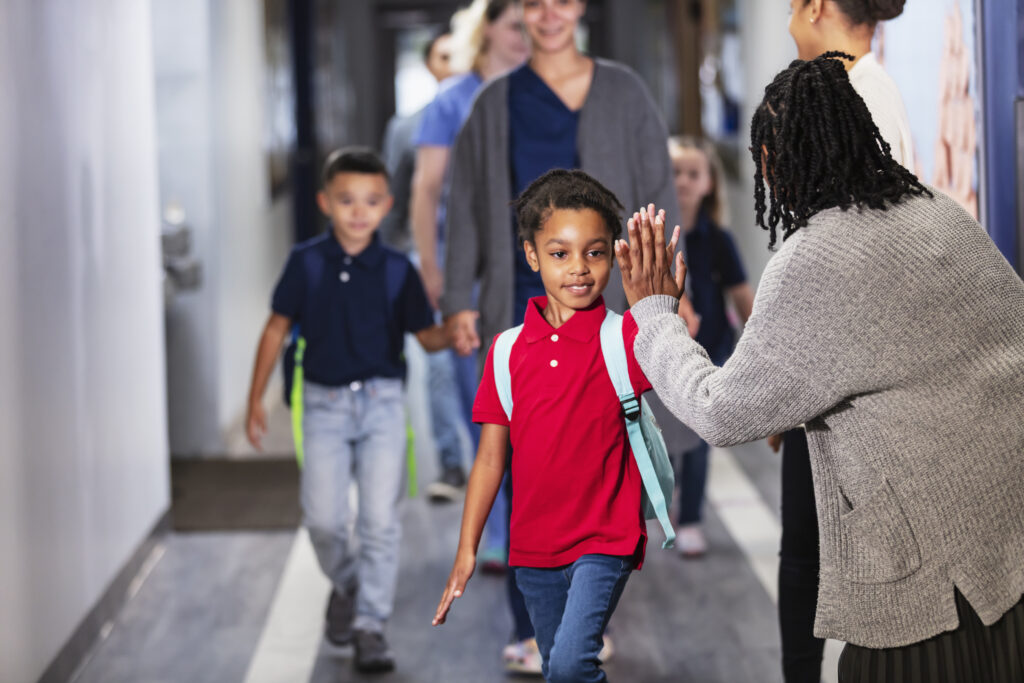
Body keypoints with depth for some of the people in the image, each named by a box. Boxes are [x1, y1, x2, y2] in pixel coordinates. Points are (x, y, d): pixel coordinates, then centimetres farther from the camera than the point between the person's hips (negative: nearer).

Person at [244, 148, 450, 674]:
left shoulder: (396, 270, -2)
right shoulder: (307, 262, -1)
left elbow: (426, 335, 0)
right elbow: (277, 329, 7)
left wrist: (454, 332, -24)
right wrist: (256, 400, 7)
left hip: (382, 401, 0)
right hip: (325, 402, 0)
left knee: (379, 518, -5)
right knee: (323, 517, -5)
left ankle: (370, 623, 6)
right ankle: (345, 586, 26)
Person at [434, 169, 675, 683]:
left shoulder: (621, 338, -8)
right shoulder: (509, 349, 2)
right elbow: (492, 456, 6)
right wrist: (467, 549, 4)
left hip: (604, 540, -4)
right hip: (533, 546, 4)